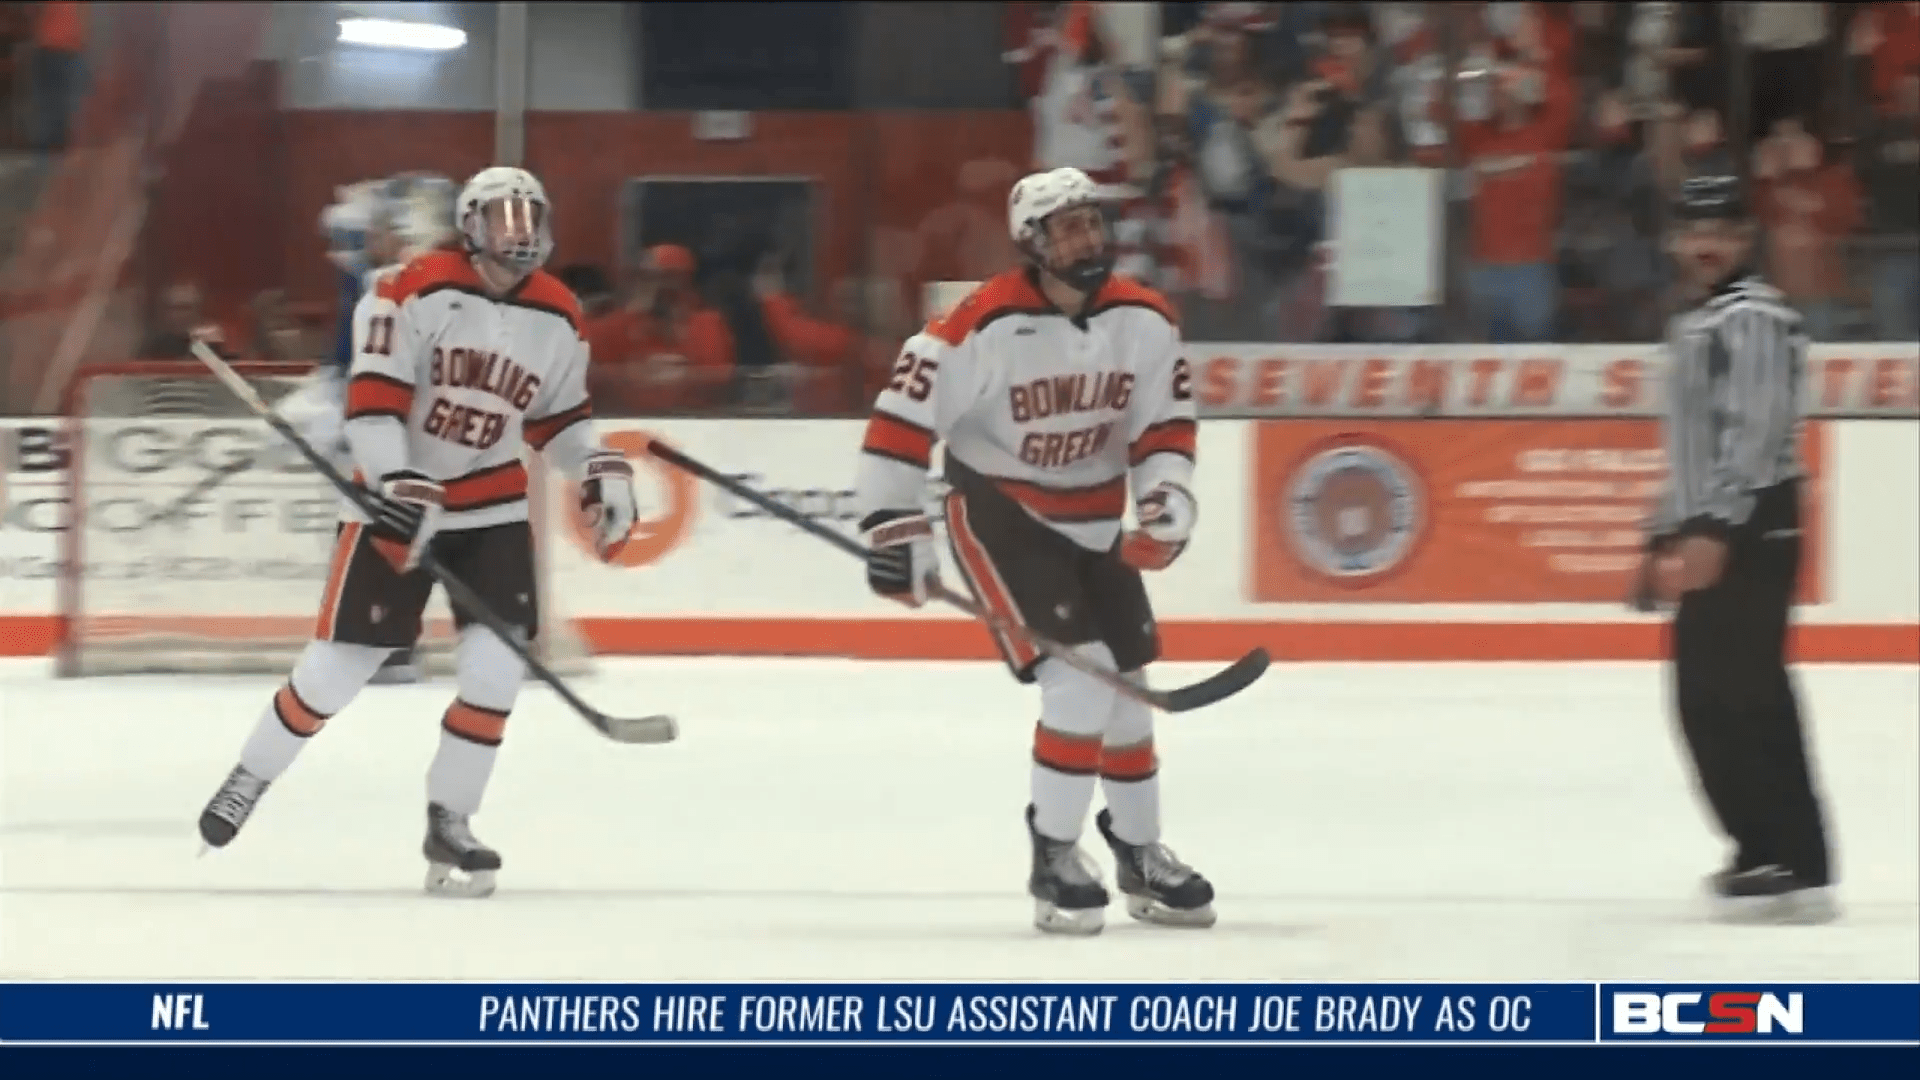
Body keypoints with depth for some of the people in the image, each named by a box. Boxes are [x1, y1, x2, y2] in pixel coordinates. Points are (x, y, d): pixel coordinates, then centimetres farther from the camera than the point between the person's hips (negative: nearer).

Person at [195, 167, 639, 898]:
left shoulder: (557, 318, 1)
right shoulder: (415, 293, -16)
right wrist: (397, 484, -28)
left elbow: (560, 413, 13)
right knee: (341, 662, -1)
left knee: (495, 664, -10)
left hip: (494, 503, 4)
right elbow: (373, 395, -20)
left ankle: (448, 823, 3)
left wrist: (601, 471, -2)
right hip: (400, 490, -4)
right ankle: (251, 778, 21)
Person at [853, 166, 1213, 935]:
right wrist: (893, 525, -20)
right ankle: (1054, 859, -5)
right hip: (999, 515, -6)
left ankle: (1141, 856, 28)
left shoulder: (1145, 321, -7)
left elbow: (1164, 425, 2)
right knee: (1081, 680, -18)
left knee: (1127, 684, 10)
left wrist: (1166, 504, -15)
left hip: (1092, 520, 6)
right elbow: (905, 413, -20)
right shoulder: (986, 325, -23)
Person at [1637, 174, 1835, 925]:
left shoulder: (1753, 318, -11)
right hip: (1709, 534, 10)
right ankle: (1764, 852, 19)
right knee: (1706, 699, 12)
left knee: (1749, 697, -14)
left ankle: (1796, 869, -16)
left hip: (1752, 533, -10)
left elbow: (1753, 432, -21)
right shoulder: (1697, 324, 21)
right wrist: (1668, 536, 24)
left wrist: (1712, 532, -26)